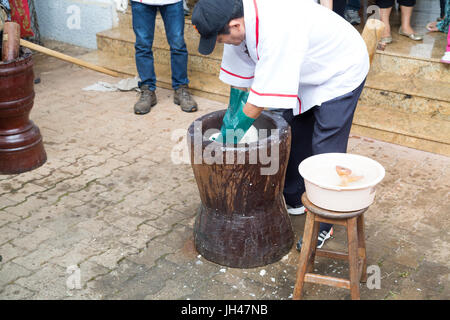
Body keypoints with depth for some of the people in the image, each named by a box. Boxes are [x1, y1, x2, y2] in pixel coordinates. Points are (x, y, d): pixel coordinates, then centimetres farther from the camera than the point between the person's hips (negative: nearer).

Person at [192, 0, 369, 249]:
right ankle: (292, 200, 30)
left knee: (325, 151, -6)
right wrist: (230, 121, 3)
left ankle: (324, 224, 8)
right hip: (306, 73, 8)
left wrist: (231, 135, -25)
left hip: (340, 72, -8)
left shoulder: (277, 30, -41)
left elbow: (259, 99, -36)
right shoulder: (239, 21, -15)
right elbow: (239, 73, -1)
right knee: (288, 137, 12)